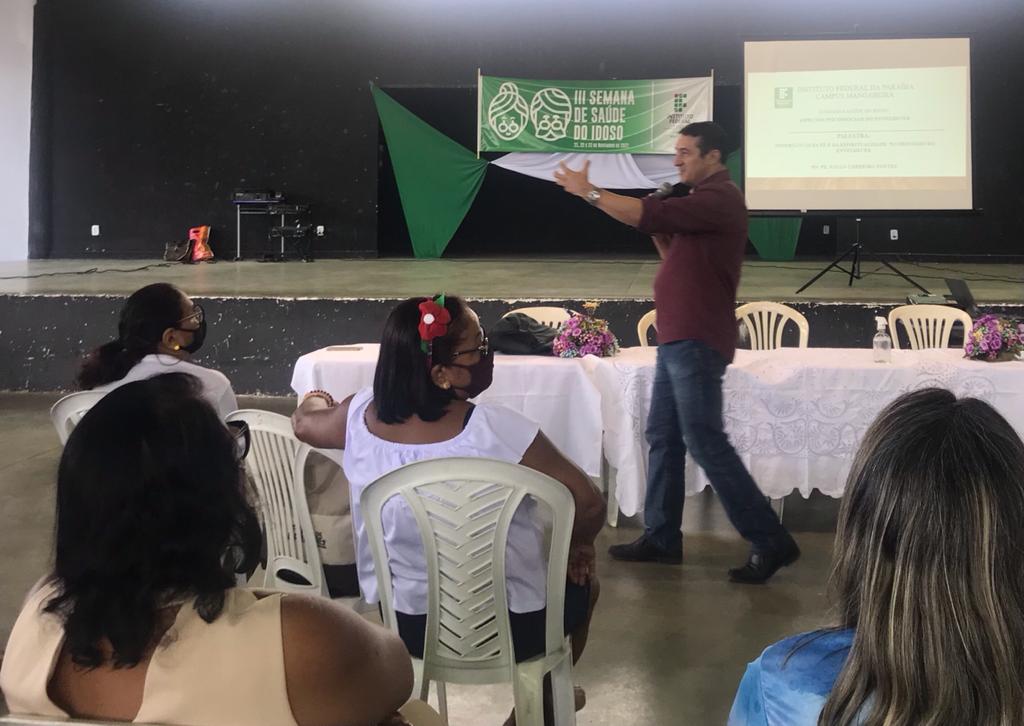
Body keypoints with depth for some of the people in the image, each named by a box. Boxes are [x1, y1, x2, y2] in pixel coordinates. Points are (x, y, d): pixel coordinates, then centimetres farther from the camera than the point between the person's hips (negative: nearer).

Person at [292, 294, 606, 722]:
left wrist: (317, 400, 33)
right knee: (581, 583, 29)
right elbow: (588, 504, -24)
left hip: (406, 626, 5)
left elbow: (305, 422, 9)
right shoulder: (498, 431, -28)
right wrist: (577, 544, -1)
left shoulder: (362, 416, -13)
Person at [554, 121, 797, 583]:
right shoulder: (702, 200, 20)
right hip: (678, 338, 10)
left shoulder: (719, 199, -14)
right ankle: (661, 537, 17)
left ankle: (770, 542, -5)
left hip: (696, 341, -10)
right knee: (662, 437, 11)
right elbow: (677, 259, 22)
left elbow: (649, 215, -23)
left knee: (705, 442, -10)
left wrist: (589, 191, -17)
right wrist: (658, 229, 4)